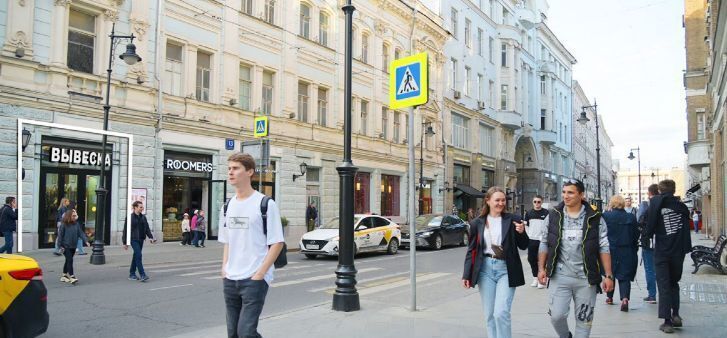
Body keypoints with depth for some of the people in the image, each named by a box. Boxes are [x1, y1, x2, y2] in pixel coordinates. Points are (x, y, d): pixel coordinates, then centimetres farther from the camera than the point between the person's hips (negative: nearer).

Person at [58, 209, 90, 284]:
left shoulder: (76, 224, 4)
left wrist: (86, 240, -12)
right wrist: (61, 246, -9)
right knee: (70, 260, -13)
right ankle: (72, 277, -13)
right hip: (66, 246, -6)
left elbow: (81, 233, 1)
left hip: (73, 246, 6)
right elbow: (60, 235, -8)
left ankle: (64, 276, 27)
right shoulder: (64, 224, -10)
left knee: (68, 261, 15)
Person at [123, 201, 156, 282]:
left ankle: (132, 274, 23)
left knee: (136, 256, 13)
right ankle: (142, 275, -15)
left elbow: (147, 228, 10)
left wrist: (151, 237, -5)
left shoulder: (143, 217, 10)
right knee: (138, 256, -14)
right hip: (134, 239, -6)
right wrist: (125, 242, -6)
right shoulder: (130, 217, -7)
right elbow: (125, 230, -5)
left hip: (141, 239, 6)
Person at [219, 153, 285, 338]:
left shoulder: (265, 203, -8)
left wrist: (259, 274, -14)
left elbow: (277, 243, -10)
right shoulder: (227, 206, 11)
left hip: (254, 279, -6)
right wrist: (224, 269, 7)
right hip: (230, 280, 7)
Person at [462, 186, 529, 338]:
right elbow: (472, 250, 8)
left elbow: (523, 246, 5)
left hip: (505, 270, -2)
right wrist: (466, 275, 4)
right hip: (486, 269, 3)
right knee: (489, 314, 10)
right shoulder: (477, 223, 4)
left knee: (501, 313, -10)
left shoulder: (513, 219, -1)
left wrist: (521, 233, -16)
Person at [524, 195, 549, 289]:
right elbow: (526, 225, 17)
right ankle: (535, 278, 20)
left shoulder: (546, 213, -2)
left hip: (542, 240, -4)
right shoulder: (529, 213, 9)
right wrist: (527, 235, 6)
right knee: (531, 259, 8)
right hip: (531, 240, 4)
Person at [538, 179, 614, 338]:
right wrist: (541, 268, 1)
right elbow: (545, 244, 8)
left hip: (586, 278, 0)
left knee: (584, 319, 7)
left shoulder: (595, 219, -1)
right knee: (556, 315, -3)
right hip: (559, 276, 1)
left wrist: (608, 275, -5)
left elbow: (604, 248, -1)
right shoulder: (553, 216, 3)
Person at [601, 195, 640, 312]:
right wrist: (634, 249, 14)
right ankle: (625, 298, -15)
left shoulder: (606, 216, -10)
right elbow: (636, 235, 3)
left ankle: (609, 297, 28)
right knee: (625, 276, 4)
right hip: (627, 252, 1)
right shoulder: (631, 217, -3)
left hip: (610, 251, -1)